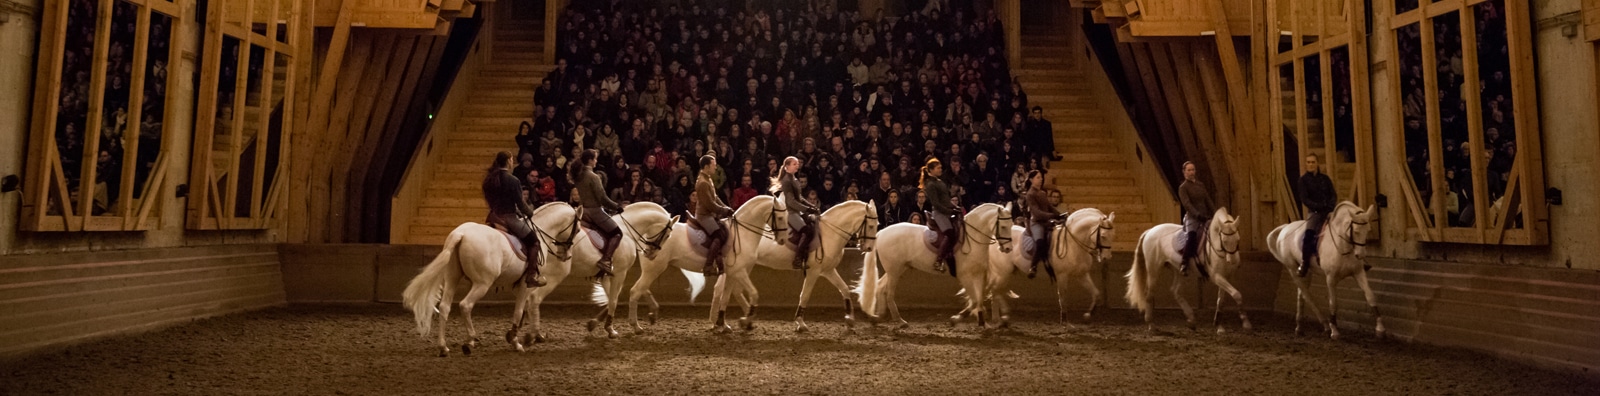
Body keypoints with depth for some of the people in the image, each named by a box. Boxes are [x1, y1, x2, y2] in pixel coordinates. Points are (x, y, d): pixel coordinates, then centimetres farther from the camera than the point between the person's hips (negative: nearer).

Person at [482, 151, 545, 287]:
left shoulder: (488, 179, 7)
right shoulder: (513, 181, -15)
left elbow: (488, 199, 15)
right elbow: (520, 203, -12)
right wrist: (530, 212, 5)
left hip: (494, 216, 8)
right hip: (509, 217, -8)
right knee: (533, 240, 2)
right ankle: (532, 276, -5)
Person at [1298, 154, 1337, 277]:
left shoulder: (1325, 178, 10)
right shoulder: (1303, 180, 1)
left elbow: (1333, 195, 10)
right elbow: (1304, 199, -6)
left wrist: (1331, 206, -9)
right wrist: (1318, 206, -18)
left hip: (1328, 210, 4)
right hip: (1314, 211, -4)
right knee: (1309, 234, -26)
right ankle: (1304, 263, -16)